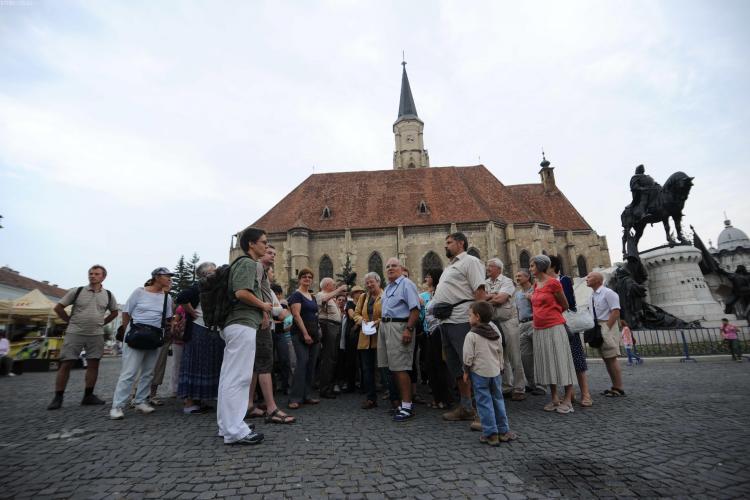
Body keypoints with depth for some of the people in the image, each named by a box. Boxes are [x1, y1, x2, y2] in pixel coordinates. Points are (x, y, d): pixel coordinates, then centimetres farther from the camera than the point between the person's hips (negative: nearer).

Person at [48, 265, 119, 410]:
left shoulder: (108, 295, 4)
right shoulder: (77, 291, -4)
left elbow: (115, 311, 17)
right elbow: (58, 307, 3)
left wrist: (102, 323, 8)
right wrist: (70, 321, 0)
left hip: (96, 335, 2)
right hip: (75, 333, -2)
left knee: (93, 364, 4)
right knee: (66, 364, 0)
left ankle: (88, 396, 14)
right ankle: (58, 397, 11)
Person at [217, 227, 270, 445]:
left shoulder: (246, 263, 22)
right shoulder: (248, 263, -9)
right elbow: (241, 292, -23)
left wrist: (262, 311, 12)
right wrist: (264, 305, -10)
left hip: (237, 324, 11)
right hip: (243, 324, -11)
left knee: (230, 376, 13)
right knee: (238, 377, -7)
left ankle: (227, 426, 22)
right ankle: (235, 431, -1)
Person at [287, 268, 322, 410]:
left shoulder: (312, 297, 18)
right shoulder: (296, 295, -4)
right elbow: (296, 315, -14)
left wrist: (318, 333, 14)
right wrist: (305, 334, -19)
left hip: (314, 333, 8)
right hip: (300, 334, -8)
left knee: (311, 364, 6)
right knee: (302, 362, -15)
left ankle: (307, 396, 14)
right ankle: (294, 398, -9)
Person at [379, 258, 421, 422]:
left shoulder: (406, 284, -8)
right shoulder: (387, 287, 20)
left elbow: (415, 309, -17)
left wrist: (409, 329, -24)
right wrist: (381, 320, 12)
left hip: (399, 327, -9)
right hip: (385, 327, 9)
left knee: (400, 368, -8)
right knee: (392, 367, 12)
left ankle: (407, 406, 1)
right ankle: (402, 401, 24)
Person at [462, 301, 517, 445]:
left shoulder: (471, 335, -14)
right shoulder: (495, 334, 7)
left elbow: (468, 356, -15)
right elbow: (500, 352, 13)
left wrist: (466, 371, -3)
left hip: (479, 373, -6)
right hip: (495, 372, 6)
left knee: (484, 403, 2)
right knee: (498, 400, 16)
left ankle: (491, 434, 5)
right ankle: (503, 431, 24)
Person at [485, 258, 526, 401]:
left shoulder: (507, 282, -5)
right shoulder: (485, 283, 11)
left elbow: (500, 299, -17)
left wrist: (486, 298, -5)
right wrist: (492, 296, -11)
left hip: (508, 321, -5)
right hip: (492, 322, 6)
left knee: (514, 358, 0)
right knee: (499, 358, 12)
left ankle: (519, 389, 11)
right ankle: (505, 387, 24)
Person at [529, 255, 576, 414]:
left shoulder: (553, 283, -9)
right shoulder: (535, 284, 10)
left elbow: (564, 305, 2)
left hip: (554, 327, -7)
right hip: (539, 329, 7)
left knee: (560, 360, 0)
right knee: (547, 362, 9)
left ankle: (567, 399, 10)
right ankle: (554, 398, 18)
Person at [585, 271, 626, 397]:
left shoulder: (608, 293, -11)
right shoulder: (593, 296, 13)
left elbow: (616, 312, -16)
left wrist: (606, 328, -19)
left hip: (607, 327, -8)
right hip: (597, 329, 8)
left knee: (611, 358, -5)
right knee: (606, 359, 12)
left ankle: (618, 389, 4)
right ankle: (614, 387, 22)